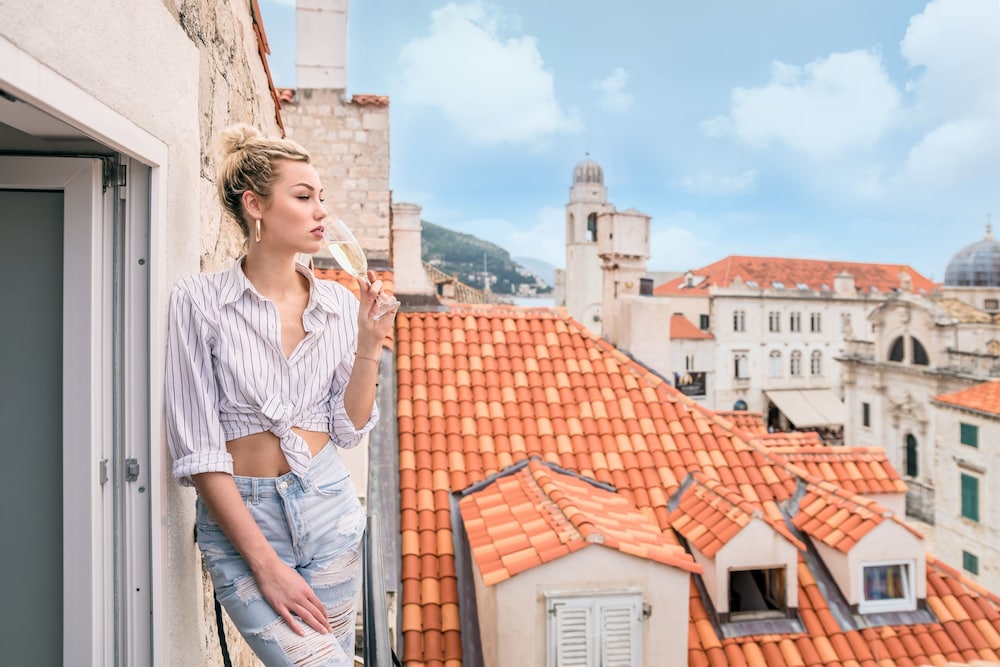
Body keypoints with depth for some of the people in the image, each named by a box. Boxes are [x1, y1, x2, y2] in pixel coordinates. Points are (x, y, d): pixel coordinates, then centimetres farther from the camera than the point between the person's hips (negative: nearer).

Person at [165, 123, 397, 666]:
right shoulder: (199, 301, -8)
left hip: (327, 506, 4)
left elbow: (349, 429, 4)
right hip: (238, 517, -3)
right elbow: (197, 450, -10)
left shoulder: (340, 304, 2)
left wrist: (369, 345, -10)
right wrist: (265, 561, -13)